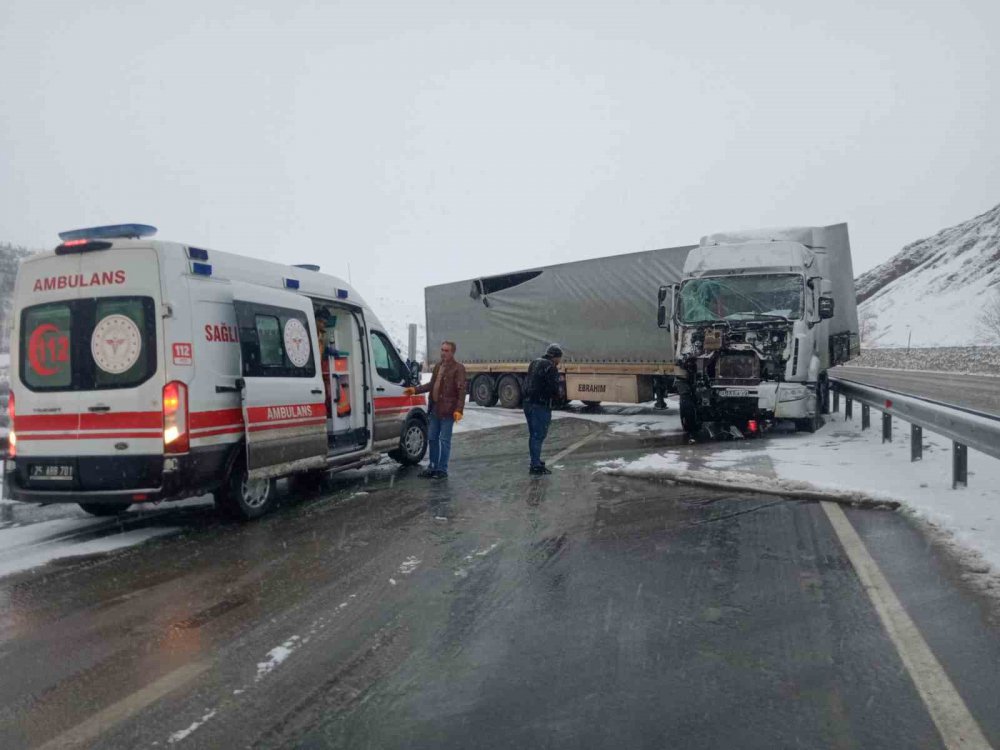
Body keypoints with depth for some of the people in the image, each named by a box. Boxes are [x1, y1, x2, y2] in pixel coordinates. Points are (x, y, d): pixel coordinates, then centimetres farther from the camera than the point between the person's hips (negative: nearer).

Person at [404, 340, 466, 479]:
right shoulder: (438, 366, 13)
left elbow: (461, 390, -14)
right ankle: (433, 467, 25)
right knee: (432, 438, 13)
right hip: (435, 409, 7)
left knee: (444, 440, -1)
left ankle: (442, 470, 8)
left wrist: (459, 410, -21)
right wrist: (415, 390, 12)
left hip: (448, 410, -7)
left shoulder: (458, 368, -9)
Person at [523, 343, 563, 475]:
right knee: (539, 435, -5)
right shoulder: (550, 367, -13)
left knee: (533, 434, 19)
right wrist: (555, 398, 2)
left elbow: (526, 383, 20)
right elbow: (554, 388, -17)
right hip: (541, 405, -9)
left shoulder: (534, 364, 15)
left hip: (528, 403, 9)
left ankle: (535, 460, 30)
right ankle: (536, 466, -4)